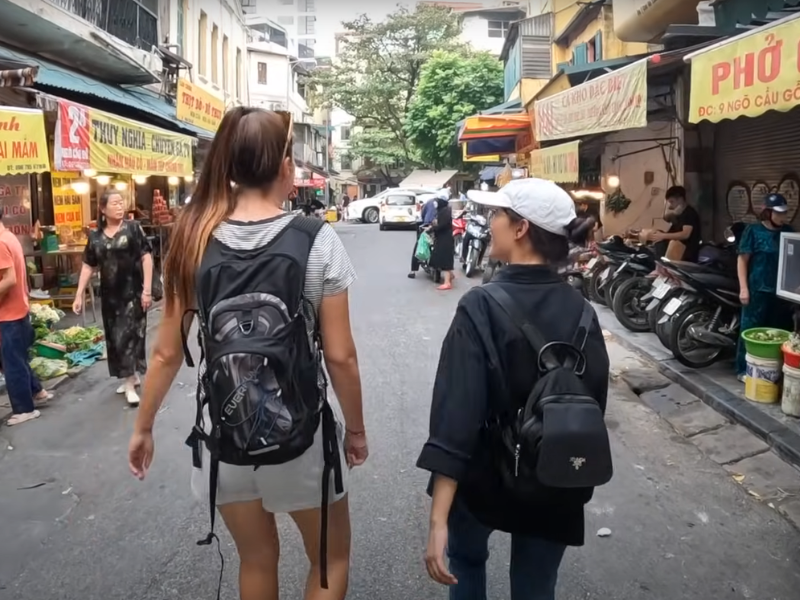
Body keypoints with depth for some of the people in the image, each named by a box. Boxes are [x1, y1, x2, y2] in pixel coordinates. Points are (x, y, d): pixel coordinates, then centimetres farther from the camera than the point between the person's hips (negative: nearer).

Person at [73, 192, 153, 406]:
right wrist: (79, 295, 5)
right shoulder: (95, 236, 6)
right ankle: (131, 376, 27)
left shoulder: (133, 228, -6)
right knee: (114, 338, 11)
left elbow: (146, 258, -9)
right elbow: (88, 266, 10)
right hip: (110, 295, 5)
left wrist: (147, 290, -14)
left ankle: (130, 383, 5)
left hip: (132, 292, -5)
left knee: (129, 335, -4)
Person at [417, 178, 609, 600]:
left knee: (465, 557, 28)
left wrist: (438, 520, -26)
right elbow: (595, 399, -1)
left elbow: (457, 410, -26)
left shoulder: (481, 307, -20)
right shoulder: (581, 310, -7)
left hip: (485, 475, -3)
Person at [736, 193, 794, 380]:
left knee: (778, 331, 11)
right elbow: (742, 260, -5)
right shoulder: (753, 230, -4)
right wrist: (743, 288, -12)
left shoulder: (788, 231, 8)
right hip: (758, 290, -4)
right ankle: (744, 370, 10)